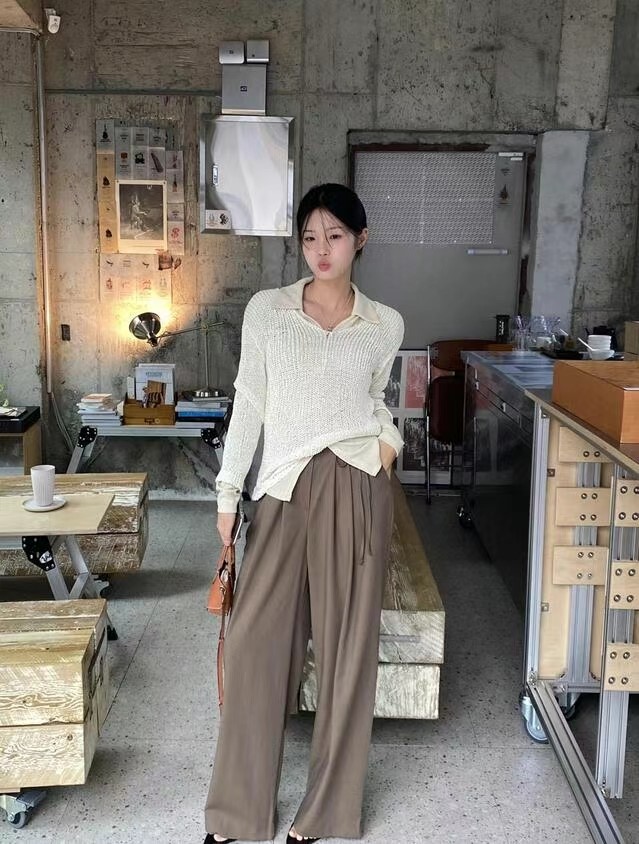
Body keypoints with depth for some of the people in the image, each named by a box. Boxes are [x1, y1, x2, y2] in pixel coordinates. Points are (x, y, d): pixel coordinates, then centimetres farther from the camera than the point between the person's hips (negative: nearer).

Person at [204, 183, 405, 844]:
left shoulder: (385, 324, 7)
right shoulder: (266, 310, 4)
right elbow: (248, 403, 5)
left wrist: (389, 435, 0)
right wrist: (228, 491, 4)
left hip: (356, 485, 0)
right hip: (284, 489, 0)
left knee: (346, 641, 5)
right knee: (254, 639, 1)